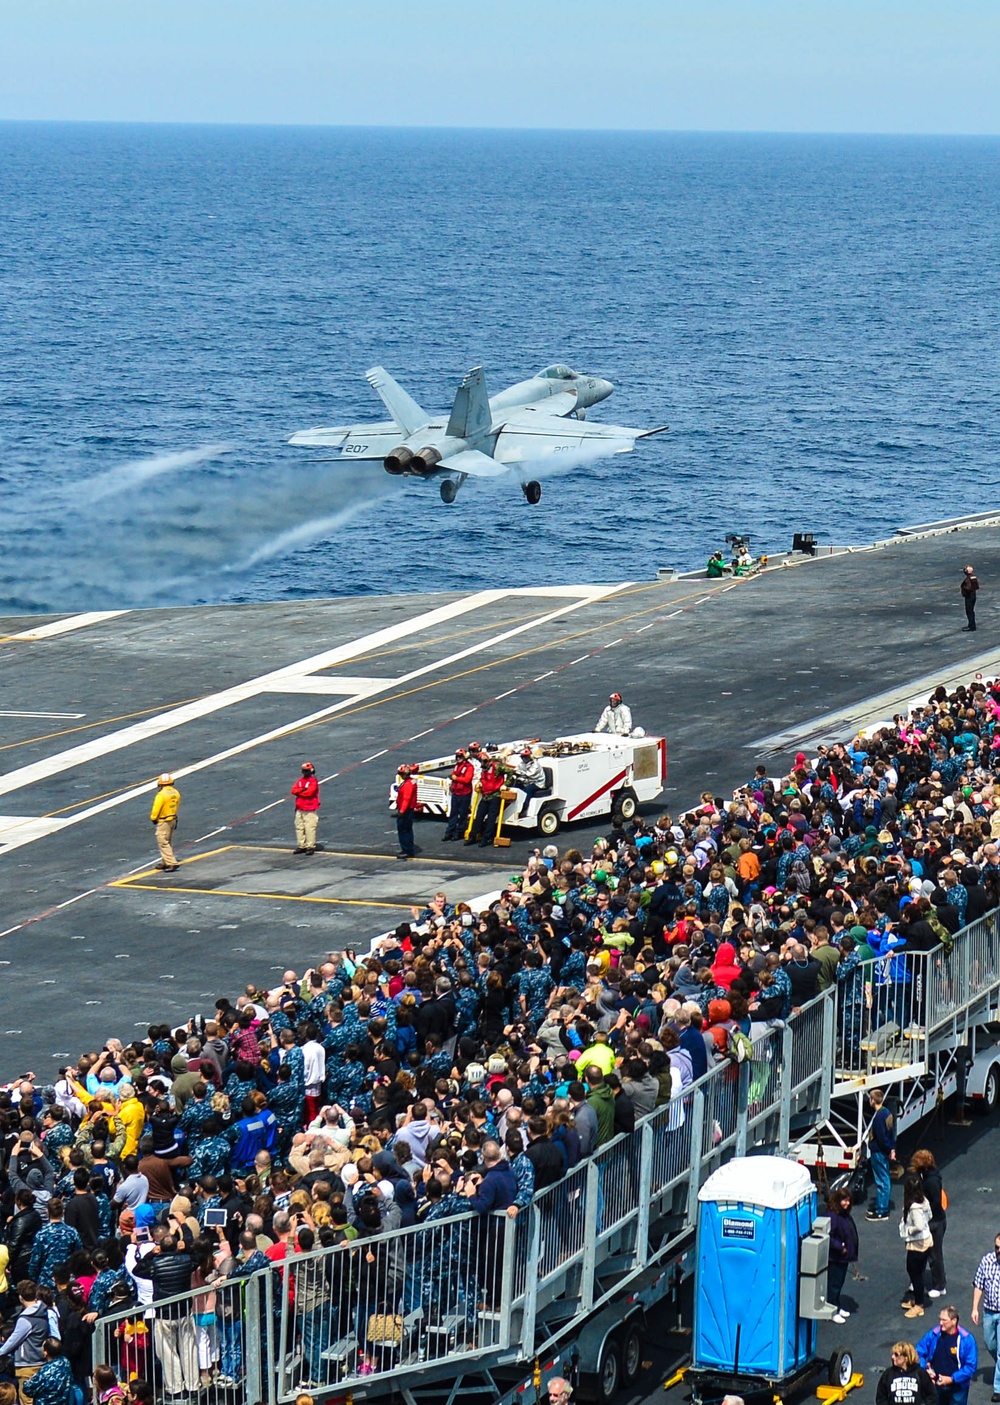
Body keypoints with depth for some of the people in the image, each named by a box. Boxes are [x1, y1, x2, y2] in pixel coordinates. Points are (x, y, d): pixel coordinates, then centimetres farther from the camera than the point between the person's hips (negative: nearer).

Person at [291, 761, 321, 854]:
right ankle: (301, 846, 20)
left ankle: (310, 847, -5)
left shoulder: (313, 781, -8)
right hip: (299, 809, 8)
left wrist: (299, 792, -6)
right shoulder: (300, 780, 14)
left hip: (310, 810, -8)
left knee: (310, 828, -9)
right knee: (299, 828, 12)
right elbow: (293, 790, 2)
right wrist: (303, 790, -14)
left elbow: (309, 792, -20)